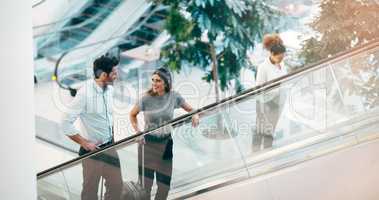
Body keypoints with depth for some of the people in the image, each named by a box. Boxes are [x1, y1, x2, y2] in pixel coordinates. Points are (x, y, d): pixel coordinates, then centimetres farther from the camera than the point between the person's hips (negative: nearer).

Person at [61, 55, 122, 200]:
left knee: (116, 186, 13)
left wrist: (112, 136, 12)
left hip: (110, 147, 7)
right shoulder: (85, 94, -22)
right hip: (93, 149, -7)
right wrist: (84, 143, -17)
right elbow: (66, 124, -21)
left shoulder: (110, 89, 1)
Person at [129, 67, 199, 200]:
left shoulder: (174, 96, -6)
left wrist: (195, 115, -15)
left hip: (165, 144, 2)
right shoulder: (147, 98, -11)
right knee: (145, 185, -5)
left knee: (164, 185, 6)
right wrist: (137, 132, -6)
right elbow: (132, 114, 5)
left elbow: (190, 109, 7)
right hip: (148, 144, -2)